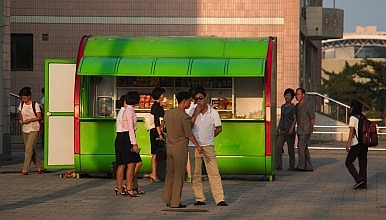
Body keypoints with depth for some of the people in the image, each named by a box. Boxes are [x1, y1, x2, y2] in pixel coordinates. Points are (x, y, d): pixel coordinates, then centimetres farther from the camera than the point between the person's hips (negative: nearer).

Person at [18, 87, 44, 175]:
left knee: (28, 149, -13)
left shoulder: (35, 105, -10)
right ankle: (40, 166, 22)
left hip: (34, 129, -6)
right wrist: (20, 120, -4)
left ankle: (25, 169, -13)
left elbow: (39, 117, -8)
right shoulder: (21, 104, 6)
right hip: (25, 129, 7)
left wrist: (29, 120, -19)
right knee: (30, 150, 9)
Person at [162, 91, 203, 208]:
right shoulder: (184, 116, -15)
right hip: (181, 147, -7)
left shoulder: (167, 113, 6)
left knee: (170, 174, 13)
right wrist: (198, 146, -10)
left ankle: (167, 200, 17)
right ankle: (175, 202, 2)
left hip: (169, 147, 7)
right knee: (179, 175, 0)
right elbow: (189, 134, -17)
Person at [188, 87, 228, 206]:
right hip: (193, 146, 1)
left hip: (208, 147, -1)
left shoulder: (213, 112, 3)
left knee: (214, 173, -6)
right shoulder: (192, 111, 4)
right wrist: (195, 113, -12)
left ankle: (219, 199, -8)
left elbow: (219, 129, 12)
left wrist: (208, 137, 9)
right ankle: (199, 199, 10)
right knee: (196, 174, 3)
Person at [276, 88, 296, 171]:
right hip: (282, 130, 5)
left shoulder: (293, 107, -6)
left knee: (290, 148, 2)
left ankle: (291, 166, 14)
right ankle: (279, 165, -13)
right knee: (278, 146, -11)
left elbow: (295, 119, -11)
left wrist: (292, 128, -25)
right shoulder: (282, 107, 14)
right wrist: (278, 128, 19)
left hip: (289, 130, -5)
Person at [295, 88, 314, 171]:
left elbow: (312, 118, -4)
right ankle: (309, 167, 12)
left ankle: (301, 166, -11)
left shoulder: (307, 105, -11)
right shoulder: (297, 106, 12)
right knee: (304, 148, 9)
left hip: (306, 131, -8)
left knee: (301, 147, -12)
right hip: (300, 130, 8)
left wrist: (311, 128, 1)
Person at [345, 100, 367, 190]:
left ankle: (358, 179, -10)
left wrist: (348, 143, -13)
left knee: (348, 162, 4)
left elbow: (352, 131, -13)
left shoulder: (353, 118, -8)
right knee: (363, 164, 8)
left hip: (356, 144, -7)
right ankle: (363, 184, 7)